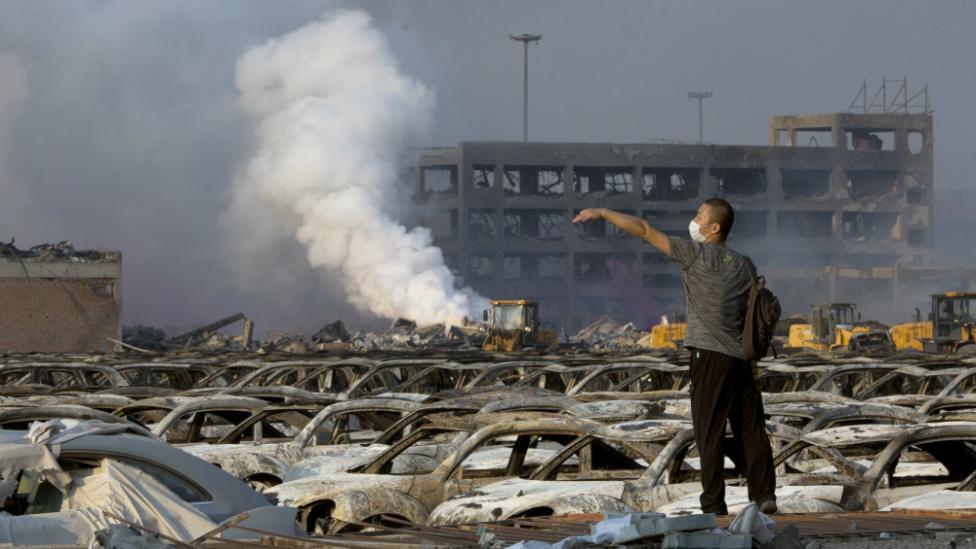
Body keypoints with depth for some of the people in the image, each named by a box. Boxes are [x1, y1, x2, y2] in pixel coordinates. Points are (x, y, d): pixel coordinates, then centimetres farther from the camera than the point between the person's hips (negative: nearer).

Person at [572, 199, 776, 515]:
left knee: (710, 432, -4)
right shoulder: (743, 265, 13)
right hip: (742, 357, 6)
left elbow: (644, 231, -3)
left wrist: (603, 213, 2)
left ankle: (714, 506, -6)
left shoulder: (696, 254, -4)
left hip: (710, 357, -6)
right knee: (751, 430, 9)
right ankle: (764, 495, 8)